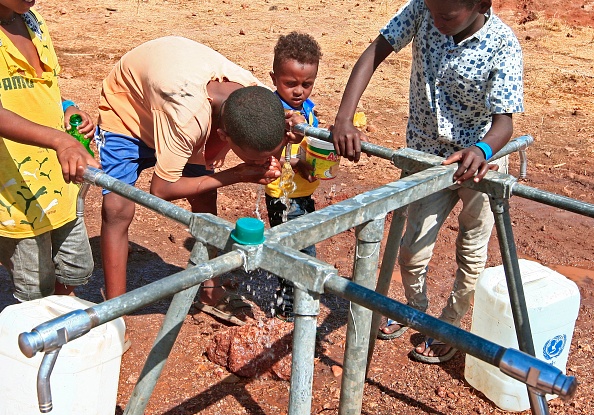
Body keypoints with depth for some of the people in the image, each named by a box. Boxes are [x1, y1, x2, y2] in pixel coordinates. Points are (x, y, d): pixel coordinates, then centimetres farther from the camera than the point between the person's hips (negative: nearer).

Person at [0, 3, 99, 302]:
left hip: (58, 182, 8)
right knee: (35, 294, 8)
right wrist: (59, 140, -48)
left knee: (76, 271, 21)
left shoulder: (32, 20, 7)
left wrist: (67, 111, 1)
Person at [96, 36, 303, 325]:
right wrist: (237, 175, -34)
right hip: (126, 108, -5)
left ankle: (210, 291, 19)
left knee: (205, 201, 1)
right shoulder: (186, 117, -46)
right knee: (117, 209, -14)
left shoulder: (256, 95, -29)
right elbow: (161, 190, -34)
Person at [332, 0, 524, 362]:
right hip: (427, 156, 3)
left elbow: (504, 122, -30)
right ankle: (415, 310, 38)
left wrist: (481, 151, -54)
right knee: (413, 252, 7)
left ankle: (449, 326, 38)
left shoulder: (503, 46, -26)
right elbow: (374, 54, -19)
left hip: (480, 159, -2)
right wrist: (344, 120, -32)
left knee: (471, 254, 13)